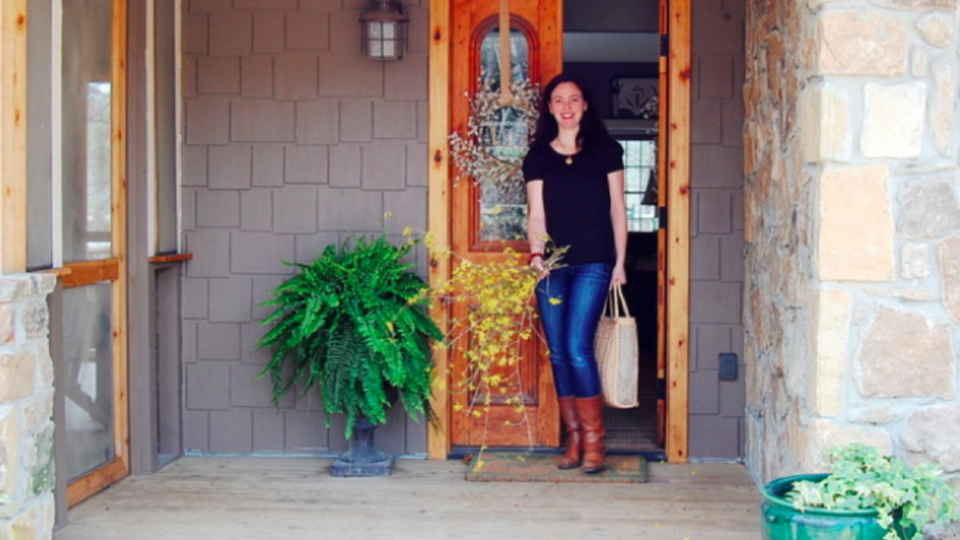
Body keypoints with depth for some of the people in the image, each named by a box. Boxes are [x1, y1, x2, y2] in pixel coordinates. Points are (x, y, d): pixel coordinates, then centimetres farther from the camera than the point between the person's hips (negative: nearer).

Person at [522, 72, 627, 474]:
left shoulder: (605, 151, 5)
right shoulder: (537, 157, 10)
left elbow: (617, 209, 7)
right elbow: (536, 214, 6)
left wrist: (620, 262, 3)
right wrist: (536, 254, -11)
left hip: (593, 264, -3)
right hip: (552, 265, 3)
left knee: (577, 348, -13)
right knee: (558, 354, 3)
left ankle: (594, 437, -1)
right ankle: (574, 438, 13)